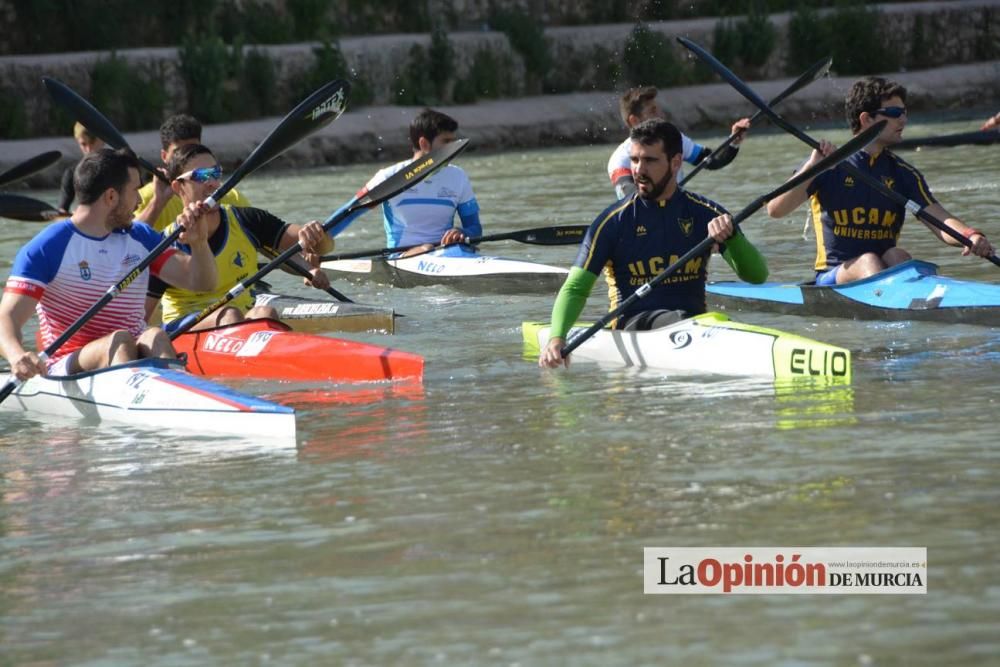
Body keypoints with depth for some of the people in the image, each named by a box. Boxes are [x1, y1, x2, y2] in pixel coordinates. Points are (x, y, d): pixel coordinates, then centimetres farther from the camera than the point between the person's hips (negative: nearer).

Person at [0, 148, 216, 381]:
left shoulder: (140, 238, 16)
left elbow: (201, 281, 15)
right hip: (67, 371, -4)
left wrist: (199, 243, -7)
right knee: (120, 340, -32)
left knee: (156, 338, -28)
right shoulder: (48, 248, -3)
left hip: (136, 358, 4)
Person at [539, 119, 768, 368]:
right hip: (632, 325, -3)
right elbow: (575, 288, 1)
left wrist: (731, 236, -16)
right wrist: (556, 337, -17)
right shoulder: (614, 221, 4)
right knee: (679, 320, -36)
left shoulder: (705, 214, 10)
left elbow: (757, 275, 4)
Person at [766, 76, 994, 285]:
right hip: (833, 277, -4)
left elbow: (940, 220, -1)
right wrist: (812, 167, -22)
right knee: (868, 261, -32)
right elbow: (775, 209, -10)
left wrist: (970, 236, -23)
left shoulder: (904, 174, 11)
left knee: (897, 256, -27)